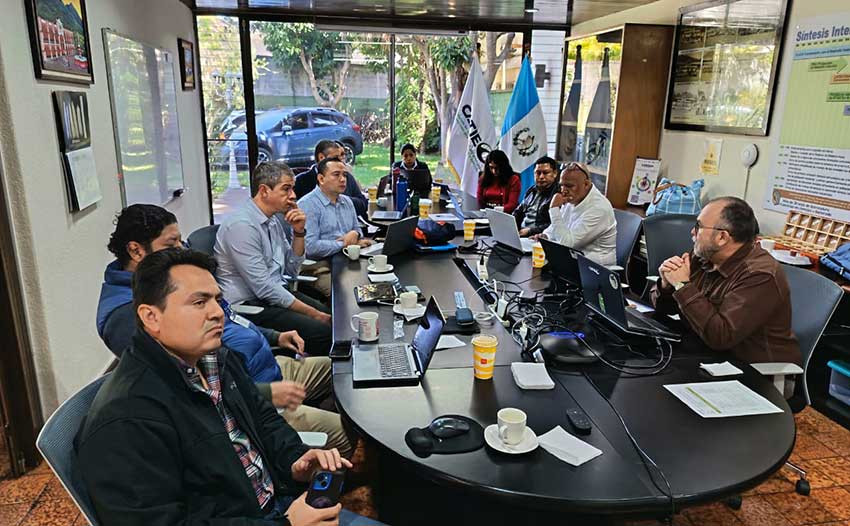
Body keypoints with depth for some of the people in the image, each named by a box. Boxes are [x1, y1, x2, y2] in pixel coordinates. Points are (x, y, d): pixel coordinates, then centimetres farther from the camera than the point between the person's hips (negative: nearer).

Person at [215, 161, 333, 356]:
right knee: (321, 331, -23)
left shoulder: (274, 219, 9)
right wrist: (311, 313, -17)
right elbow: (263, 288, -22)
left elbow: (292, 270, 13)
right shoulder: (242, 225, -19)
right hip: (249, 306, -9)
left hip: (277, 293, 9)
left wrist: (298, 232, -2)